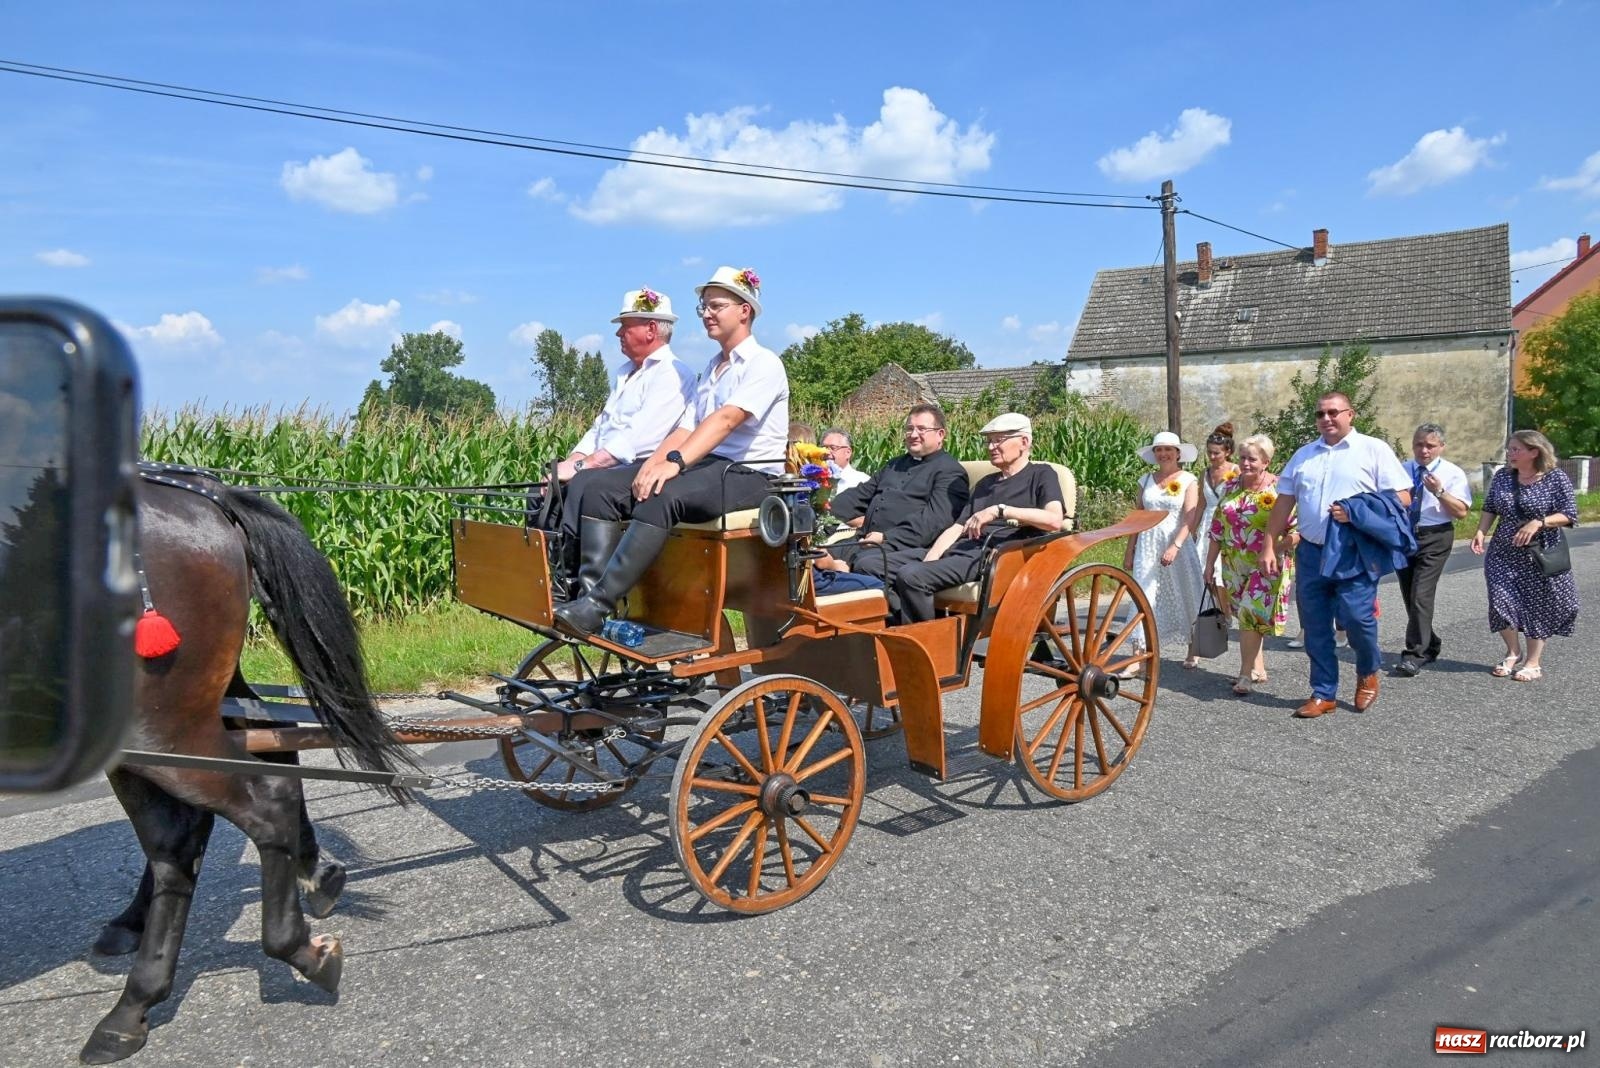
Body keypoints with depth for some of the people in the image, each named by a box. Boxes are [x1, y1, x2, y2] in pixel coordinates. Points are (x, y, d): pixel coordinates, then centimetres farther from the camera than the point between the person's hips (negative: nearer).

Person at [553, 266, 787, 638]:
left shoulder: (764, 364, -5)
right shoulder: (712, 366, 22)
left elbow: (727, 419, -21)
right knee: (602, 487, -10)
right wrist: (655, 461, -8)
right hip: (704, 466, 8)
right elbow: (687, 426, 12)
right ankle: (591, 583, -23)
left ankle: (597, 606, -37)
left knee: (661, 497, -36)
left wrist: (675, 462, -33)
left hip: (749, 475, -8)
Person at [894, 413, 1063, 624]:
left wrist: (1000, 510, -13)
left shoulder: (1041, 474, 12)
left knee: (912, 577, -29)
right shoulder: (985, 483, 32)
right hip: (963, 549, 7)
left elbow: (1054, 520, -8)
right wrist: (929, 560, 2)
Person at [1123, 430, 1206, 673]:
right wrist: (1130, 549, 9)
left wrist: (1175, 547, -22)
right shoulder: (1146, 480, 9)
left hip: (1178, 545, -2)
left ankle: (1193, 651, 28)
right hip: (1148, 546, 2)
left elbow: (1190, 518, -10)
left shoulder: (1188, 480, -1)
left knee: (1185, 598, 9)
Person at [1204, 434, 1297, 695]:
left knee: (1251, 615, -11)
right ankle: (1258, 669, 24)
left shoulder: (1279, 489, -9)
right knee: (1247, 617, 11)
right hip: (1235, 566, 5)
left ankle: (1246, 675, -3)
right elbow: (1217, 527, 13)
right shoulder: (1230, 487, 8)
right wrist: (1210, 563, 12)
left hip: (1267, 566, -5)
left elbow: (1297, 530, -11)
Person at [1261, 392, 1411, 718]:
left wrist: (1357, 513, -17)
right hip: (1311, 552, 4)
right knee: (1315, 626, 5)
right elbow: (1284, 503, 12)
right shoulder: (1303, 455, 14)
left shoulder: (1374, 450, 1)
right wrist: (1269, 547, 6)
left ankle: (1368, 673, 23)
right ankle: (1323, 693, 17)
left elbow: (1402, 498, -4)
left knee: (1357, 619, -9)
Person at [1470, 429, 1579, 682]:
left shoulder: (1556, 478, -8)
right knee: (1501, 601, -4)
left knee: (1538, 605, 6)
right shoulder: (1502, 476, 2)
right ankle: (1513, 652, 19)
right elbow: (1490, 508, 10)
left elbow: (1569, 515, -9)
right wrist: (1481, 532, -5)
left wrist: (1538, 523, -24)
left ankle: (1534, 662, 20)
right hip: (1504, 554, 3)